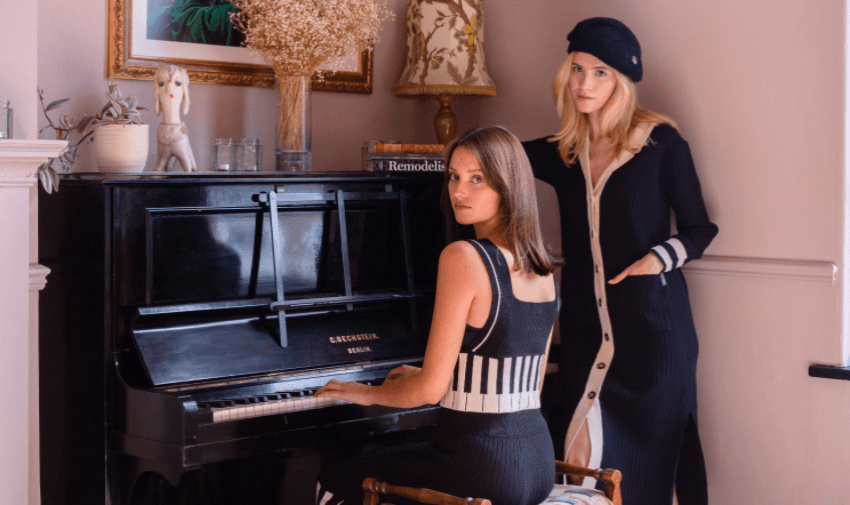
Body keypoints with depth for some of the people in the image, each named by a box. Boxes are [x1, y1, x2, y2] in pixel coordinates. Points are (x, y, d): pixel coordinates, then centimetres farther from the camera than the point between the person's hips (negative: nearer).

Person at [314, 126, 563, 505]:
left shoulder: (462, 257, -16)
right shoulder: (543, 269, 7)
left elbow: (431, 388, -17)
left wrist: (369, 394, 4)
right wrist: (419, 378, 26)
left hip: (482, 472, -8)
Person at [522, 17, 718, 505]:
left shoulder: (660, 143, -2)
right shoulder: (563, 153, 10)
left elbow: (700, 229, 2)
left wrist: (662, 257, -15)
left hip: (654, 329, -4)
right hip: (586, 331, 4)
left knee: (651, 464, -3)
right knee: (584, 465, -1)